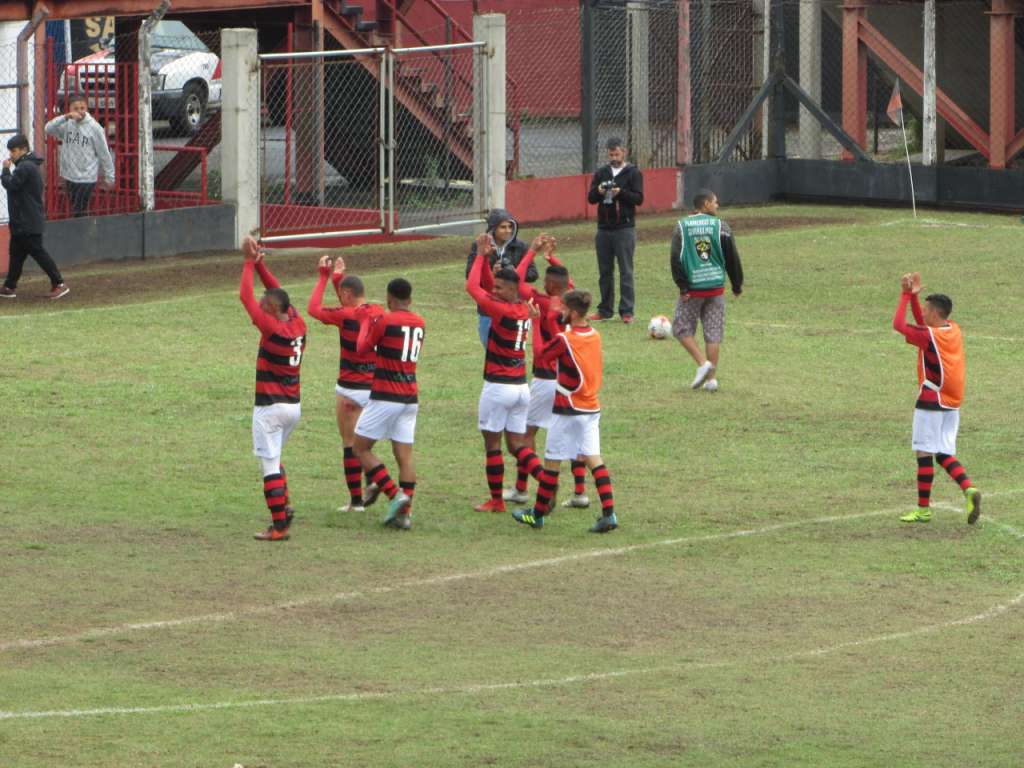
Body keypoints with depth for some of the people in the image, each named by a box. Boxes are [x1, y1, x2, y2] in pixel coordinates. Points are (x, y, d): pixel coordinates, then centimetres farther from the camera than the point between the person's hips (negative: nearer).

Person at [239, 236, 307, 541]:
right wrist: (259, 262, 13)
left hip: (270, 407, -8)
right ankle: (284, 507, 20)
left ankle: (279, 525, -6)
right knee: (274, 458, 25)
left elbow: (246, 296, -14)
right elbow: (276, 291, 15)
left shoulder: (273, 329, -18)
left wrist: (250, 263, -4)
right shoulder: (298, 325, 3)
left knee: (270, 465, -4)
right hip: (294, 406, 8)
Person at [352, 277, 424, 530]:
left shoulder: (385, 320, -12)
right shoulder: (418, 323, 7)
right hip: (410, 397, 6)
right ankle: (405, 512, 0)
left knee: (361, 447, 4)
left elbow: (362, 348, -3)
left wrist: (365, 324, 13)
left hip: (385, 397, -6)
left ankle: (394, 493, -8)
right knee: (405, 454, 5)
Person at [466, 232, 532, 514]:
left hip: (498, 387, -7)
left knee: (492, 443, 3)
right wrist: (485, 258, 7)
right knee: (516, 444, 11)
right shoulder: (524, 311, 5)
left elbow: (473, 287, -12)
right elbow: (486, 285, 16)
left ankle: (496, 500, 7)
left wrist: (481, 256, -2)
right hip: (521, 387, 7)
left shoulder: (502, 311, -18)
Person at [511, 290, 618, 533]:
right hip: (592, 408, 6)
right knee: (594, 458, 3)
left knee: (552, 461, 5)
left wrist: (536, 321, 2)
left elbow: (541, 355, -4)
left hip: (569, 410, -6)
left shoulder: (564, 339, -17)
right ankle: (609, 513, -8)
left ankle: (538, 514, 16)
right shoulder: (595, 335, 3)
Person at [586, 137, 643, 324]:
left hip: (624, 229, -4)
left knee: (626, 271, -4)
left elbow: (639, 198, -7)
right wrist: (598, 192, -14)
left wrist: (621, 193, -22)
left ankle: (627, 310, -3)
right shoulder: (601, 173, 11)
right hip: (604, 229, 4)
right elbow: (590, 198, 8)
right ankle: (605, 309, 16)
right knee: (605, 271, 9)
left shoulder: (633, 173, 0)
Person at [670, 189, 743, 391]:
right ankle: (711, 378, 6)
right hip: (716, 287, 1)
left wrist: (683, 287, -5)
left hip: (692, 289, -1)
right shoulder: (720, 226, -1)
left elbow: (675, 259, -8)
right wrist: (737, 285, 12)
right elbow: (732, 258, 0)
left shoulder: (682, 226, -1)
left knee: (682, 329, 11)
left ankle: (703, 363, -8)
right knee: (713, 333, 7)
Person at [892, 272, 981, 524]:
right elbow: (921, 323, 21)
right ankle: (969, 489, -11)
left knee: (924, 453, 0)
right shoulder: (954, 330, 7)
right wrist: (913, 296, 13)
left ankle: (923, 509, 3)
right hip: (952, 404, 8)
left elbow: (898, 324, -9)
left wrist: (906, 295, -1)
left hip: (931, 403, -8)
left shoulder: (928, 336, -16)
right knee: (944, 454, 11)